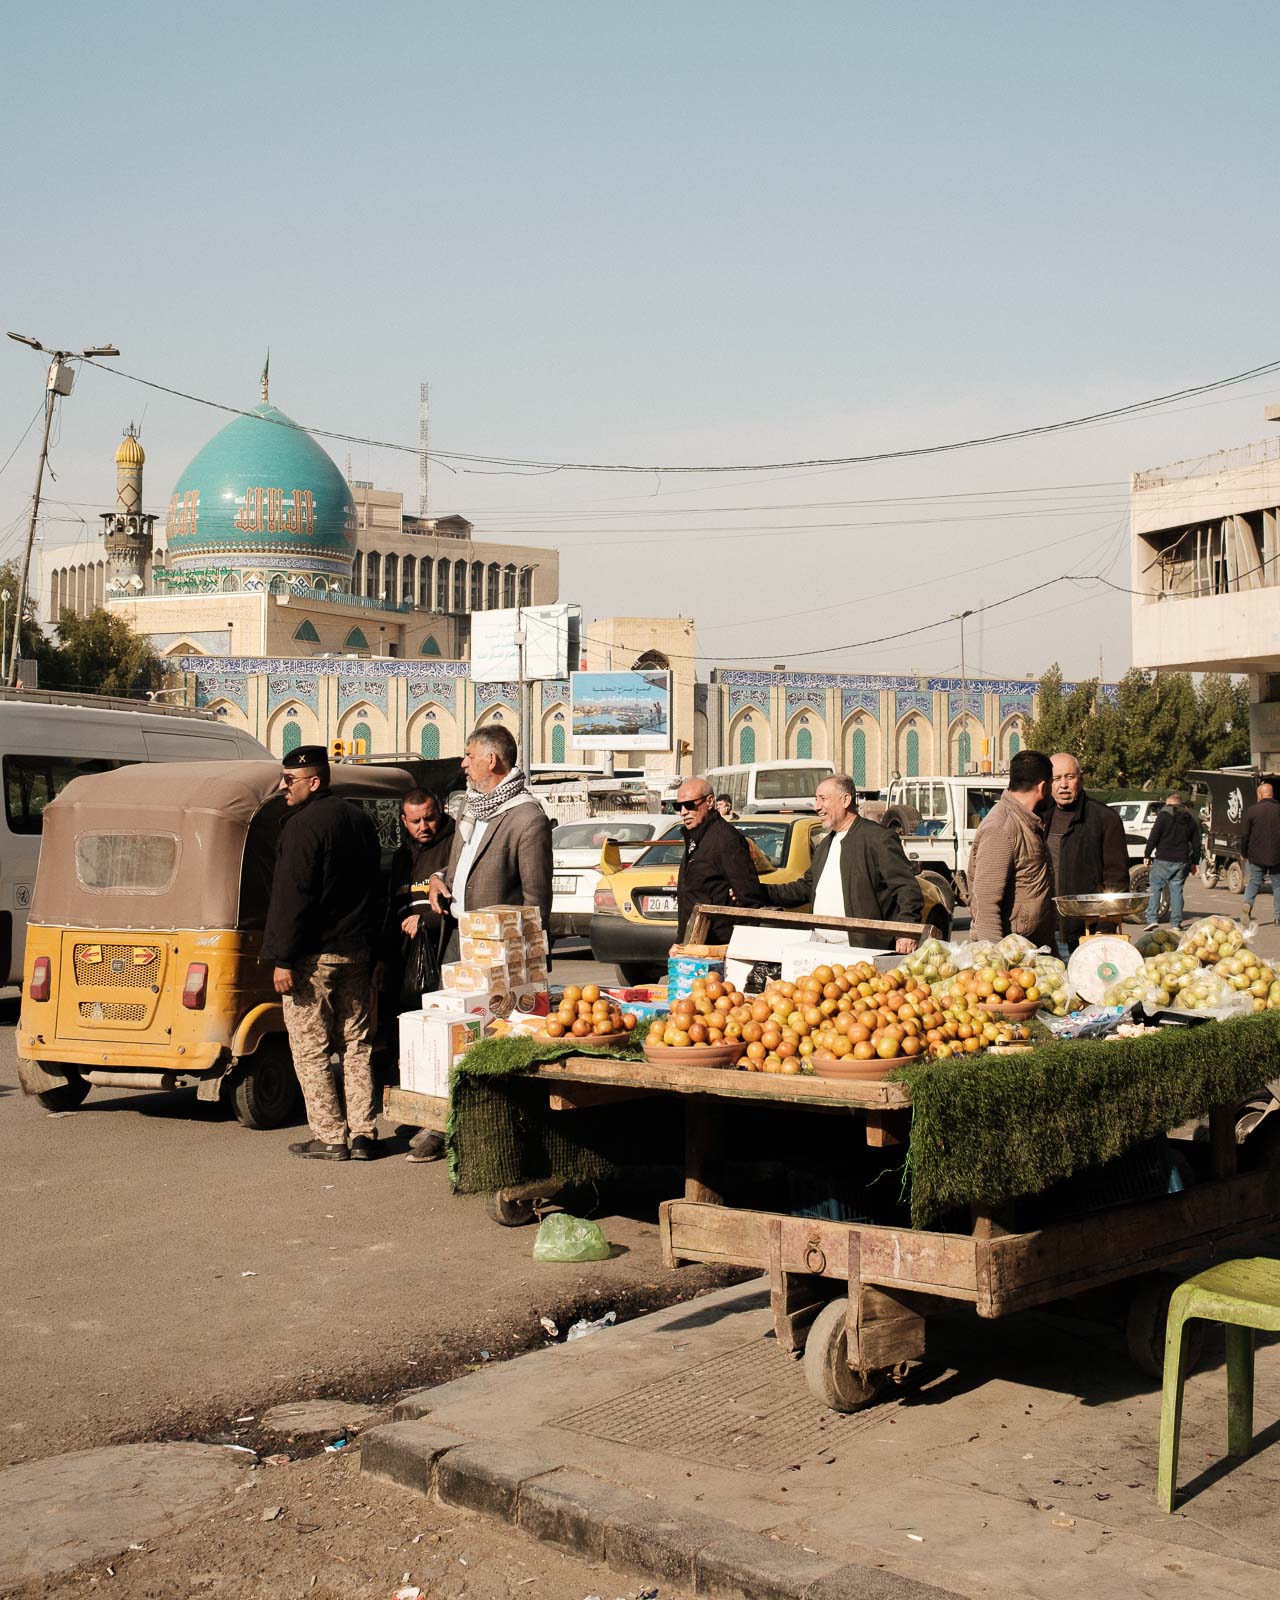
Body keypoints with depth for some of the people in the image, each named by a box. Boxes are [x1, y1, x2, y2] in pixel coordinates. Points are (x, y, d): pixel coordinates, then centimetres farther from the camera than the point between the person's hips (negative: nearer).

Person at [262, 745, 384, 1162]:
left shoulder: (303, 825, -15)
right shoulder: (360, 820, 13)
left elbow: (292, 898, -19)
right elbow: (375, 893, 18)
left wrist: (283, 960, -17)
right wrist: (377, 954, 21)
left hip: (313, 956, -8)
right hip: (356, 954, 8)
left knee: (310, 1050, 0)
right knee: (356, 1044, 13)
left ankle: (330, 1137, 0)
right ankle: (364, 1135, 13)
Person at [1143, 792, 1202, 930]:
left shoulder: (1164, 815, -4)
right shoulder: (1190, 820, 14)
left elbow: (1153, 837, -9)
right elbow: (1196, 843, 16)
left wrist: (1147, 855, -2)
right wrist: (1194, 862, 20)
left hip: (1163, 861, -4)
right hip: (1182, 861, 4)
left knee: (1155, 888, 4)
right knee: (1177, 890, 8)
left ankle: (1152, 919, -6)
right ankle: (1176, 923, 6)